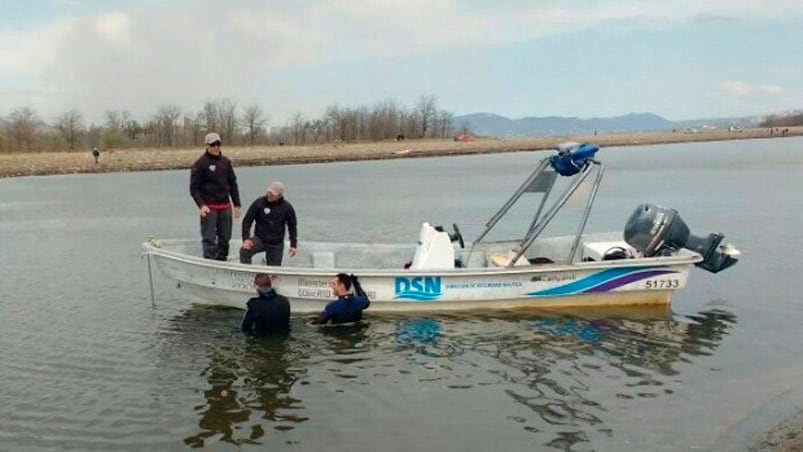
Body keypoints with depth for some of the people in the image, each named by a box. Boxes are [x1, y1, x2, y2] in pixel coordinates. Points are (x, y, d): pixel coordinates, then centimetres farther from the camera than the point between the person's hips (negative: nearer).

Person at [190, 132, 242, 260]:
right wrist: (201, 205, -18)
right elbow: (194, 187, -5)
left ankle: (222, 260, 22)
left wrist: (237, 204, 11)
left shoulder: (226, 162, 10)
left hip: (225, 205, 5)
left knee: (225, 237, 10)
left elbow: (233, 184, 16)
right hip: (209, 207, -5)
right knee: (209, 238, -5)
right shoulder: (200, 164, -5)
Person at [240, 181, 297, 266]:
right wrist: (246, 239, -19)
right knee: (244, 251, -30)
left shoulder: (287, 207, -5)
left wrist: (293, 245, 2)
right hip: (259, 239, -1)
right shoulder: (259, 203, -10)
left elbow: (292, 226, 7)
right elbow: (247, 220, -6)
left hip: (277, 244, 1)